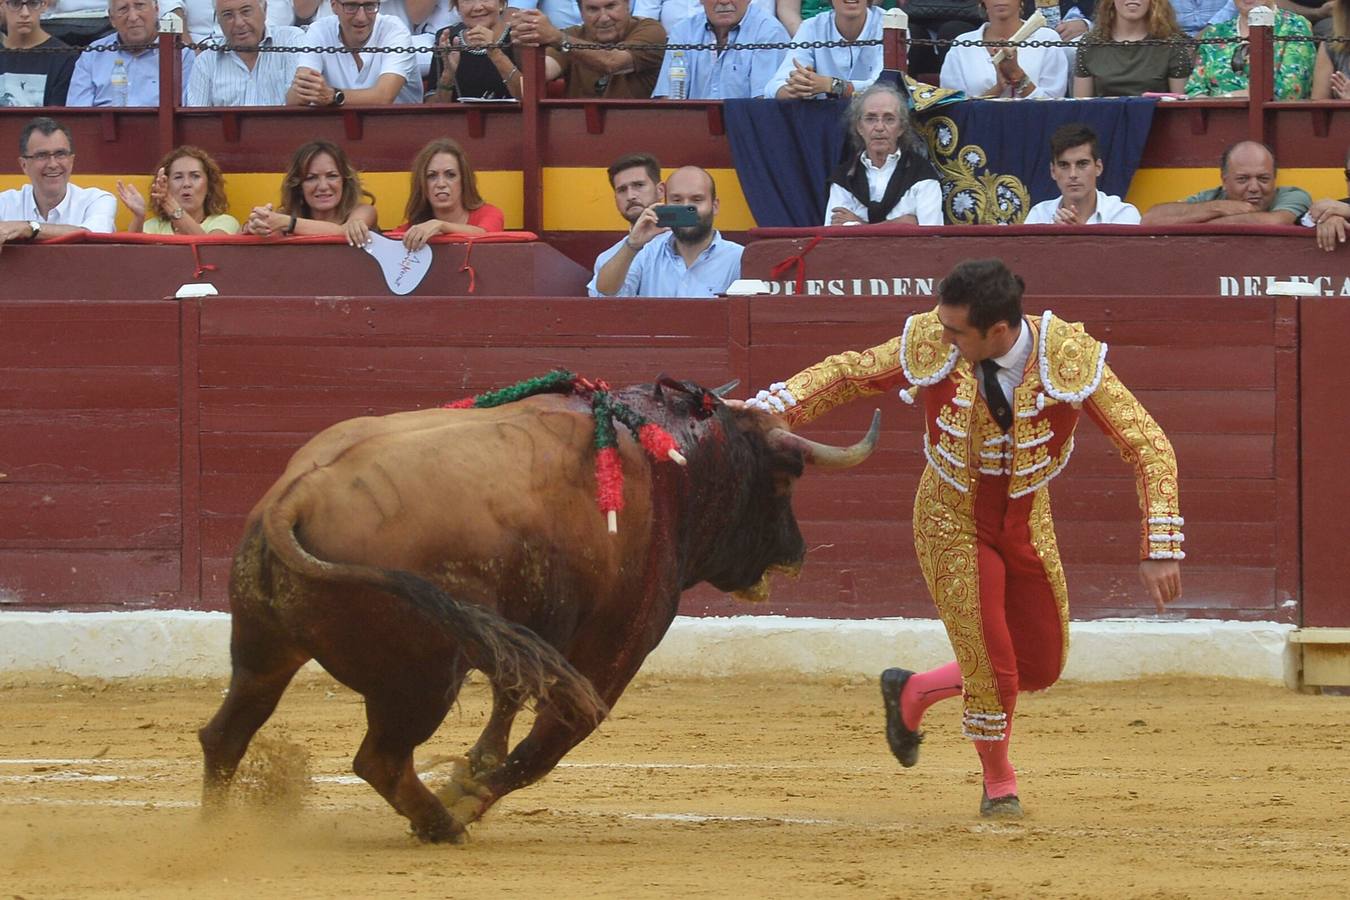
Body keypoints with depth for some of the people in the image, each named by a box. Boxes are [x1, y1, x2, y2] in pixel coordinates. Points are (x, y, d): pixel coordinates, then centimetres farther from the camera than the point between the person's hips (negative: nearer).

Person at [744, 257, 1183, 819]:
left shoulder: (1071, 359, -24)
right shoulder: (930, 345, -22)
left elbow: (1149, 447, -20)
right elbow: (846, 374, -6)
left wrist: (1160, 550, -26)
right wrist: (767, 410, -17)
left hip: (1027, 524, 2)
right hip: (952, 522, -2)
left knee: (1041, 669, 11)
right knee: (991, 669, -7)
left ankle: (912, 694, 34)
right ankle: (998, 784, 23)